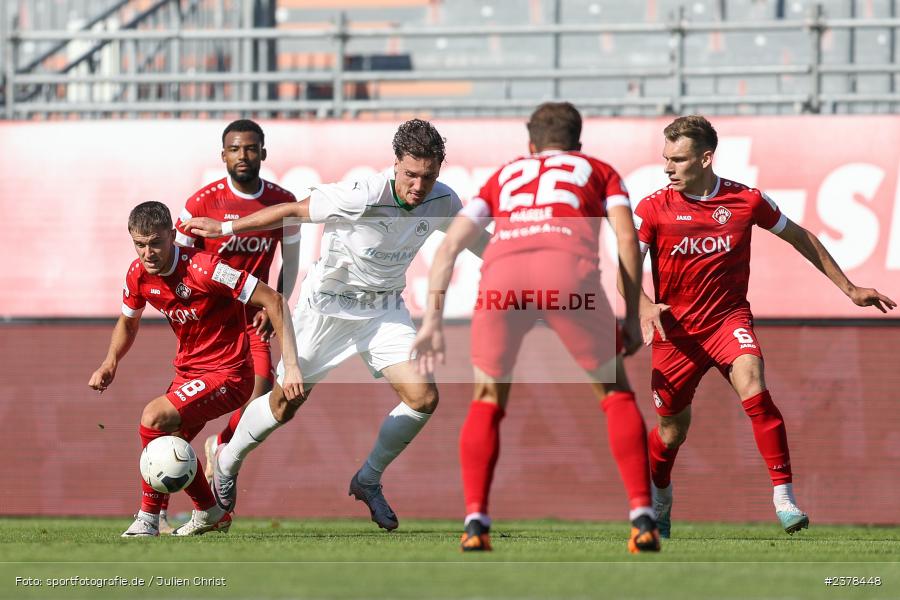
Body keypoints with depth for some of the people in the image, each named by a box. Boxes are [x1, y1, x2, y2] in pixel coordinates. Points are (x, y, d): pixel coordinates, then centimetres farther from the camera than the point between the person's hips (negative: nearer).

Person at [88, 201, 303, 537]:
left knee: (154, 417, -23)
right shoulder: (138, 275, -3)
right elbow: (128, 322, 19)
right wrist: (110, 364, 0)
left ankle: (149, 517, -11)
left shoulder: (203, 269, -25)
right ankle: (210, 513, 33)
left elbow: (273, 301, -22)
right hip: (188, 370, 8)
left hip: (228, 374, -8)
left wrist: (291, 366, -26)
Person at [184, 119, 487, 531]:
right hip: (328, 304, -4)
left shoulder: (444, 204, -15)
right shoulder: (361, 197, -30)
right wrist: (225, 228, -12)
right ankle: (227, 463, 33)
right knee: (286, 404, 3)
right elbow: (295, 211, -19)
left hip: (384, 308, 4)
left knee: (423, 397, -12)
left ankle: (368, 481, 11)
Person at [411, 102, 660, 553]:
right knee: (616, 394, 17)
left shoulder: (504, 175, 38)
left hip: (502, 272, 1)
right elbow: (627, 237, 15)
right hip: (569, 270, -1)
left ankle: (475, 522, 7)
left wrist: (432, 321, 26)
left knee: (487, 401, 22)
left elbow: (448, 247, 28)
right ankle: (642, 518, 6)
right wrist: (632, 318, 18)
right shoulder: (598, 172, 34)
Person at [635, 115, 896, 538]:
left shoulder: (747, 201, -2)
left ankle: (784, 496, -26)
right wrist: (645, 307, -33)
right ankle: (658, 503, 41)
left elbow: (798, 237, 13)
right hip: (675, 328, 1)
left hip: (729, 318, -1)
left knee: (752, 387, -29)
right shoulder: (653, 209, -5)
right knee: (671, 432, 8)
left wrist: (848, 289, 17)